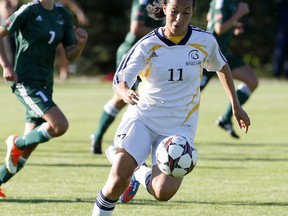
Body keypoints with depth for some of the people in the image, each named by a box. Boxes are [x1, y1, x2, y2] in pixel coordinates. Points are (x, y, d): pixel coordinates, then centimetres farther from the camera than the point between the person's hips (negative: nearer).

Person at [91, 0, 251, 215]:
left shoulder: (205, 41, -4)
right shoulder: (148, 45, -9)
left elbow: (222, 67, 16)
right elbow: (120, 81, -14)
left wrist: (236, 106, 19)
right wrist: (125, 93, -38)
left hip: (179, 126, 1)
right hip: (142, 118, -1)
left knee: (164, 192, -18)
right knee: (118, 180, -20)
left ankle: (141, 173, 17)